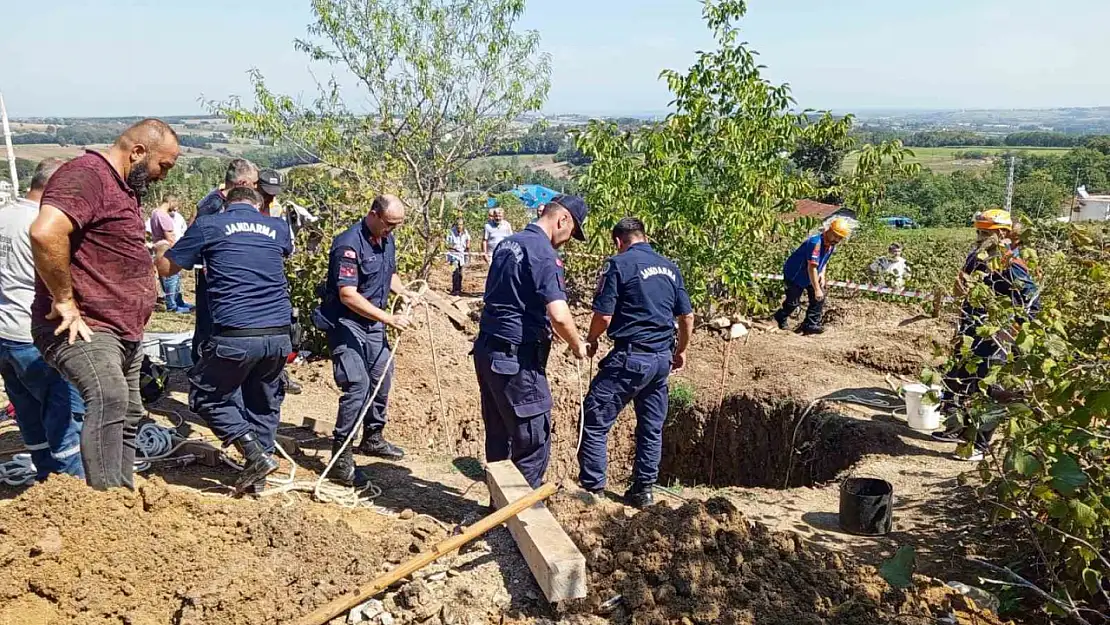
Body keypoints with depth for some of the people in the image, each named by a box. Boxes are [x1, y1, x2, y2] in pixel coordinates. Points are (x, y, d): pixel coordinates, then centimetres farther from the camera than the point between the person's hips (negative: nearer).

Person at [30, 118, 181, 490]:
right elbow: (45, 233, -32)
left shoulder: (124, 187, 19)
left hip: (124, 333, 10)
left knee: (128, 416, 15)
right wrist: (65, 301, -25)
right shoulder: (85, 175, -14)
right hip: (83, 329, -10)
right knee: (109, 398, -31)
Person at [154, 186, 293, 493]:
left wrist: (161, 249, 36)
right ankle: (257, 477, 22)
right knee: (264, 403, 19)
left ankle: (256, 455, 1)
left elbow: (165, 268, 13)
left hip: (235, 335, -4)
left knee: (206, 397, 15)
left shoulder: (208, 224, 4)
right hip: (279, 335, 4)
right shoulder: (278, 227, 13)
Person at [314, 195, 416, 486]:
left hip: (373, 324, 9)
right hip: (346, 323, -9)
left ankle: (373, 438, 36)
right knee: (357, 385, -16)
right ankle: (341, 456, -6)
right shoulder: (349, 244, -23)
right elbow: (348, 296, -29)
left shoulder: (387, 240, 4)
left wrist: (403, 291, 0)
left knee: (382, 379, 16)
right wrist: (389, 318, -30)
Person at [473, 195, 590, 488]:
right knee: (533, 442, 2)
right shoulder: (544, 254, -16)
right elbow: (559, 316, -26)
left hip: (487, 351, 10)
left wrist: (546, 328, 26)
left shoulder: (508, 243, 13)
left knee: (498, 438, 19)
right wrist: (577, 345, -7)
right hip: (517, 359, -10)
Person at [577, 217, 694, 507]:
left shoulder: (618, 264, -7)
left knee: (595, 422, 3)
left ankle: (592, 489, 5)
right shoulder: (670, 267, 11)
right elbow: (687, 316, 13)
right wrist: (680, 350, 27)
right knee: (652, 427, 16)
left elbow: (604, 316, -12)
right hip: (663, 359, 7)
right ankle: (643, 489, 24)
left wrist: (591, 340, 7)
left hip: (630, 357, -7)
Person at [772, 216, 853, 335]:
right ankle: (780, 318, 28)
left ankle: (810, 325, 9)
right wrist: (817, 289, -33)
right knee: (793, 302, 0)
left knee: (819, 298, 1)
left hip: (809, 276, 9)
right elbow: (812, 267, -35)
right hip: (794, 275, -9)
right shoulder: (816, 242, -33)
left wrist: (822, 274, -5)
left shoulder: (832, 244, -5)